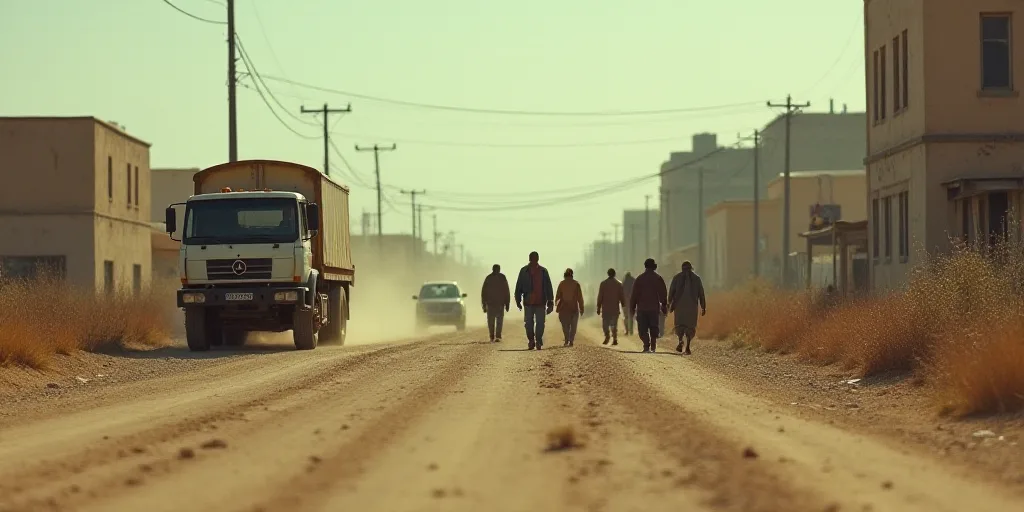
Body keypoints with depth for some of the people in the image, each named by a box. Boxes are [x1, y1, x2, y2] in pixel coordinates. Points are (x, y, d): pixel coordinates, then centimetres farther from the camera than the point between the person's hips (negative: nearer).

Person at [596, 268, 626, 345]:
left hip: (606, 308, -1)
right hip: (615, 308, 1)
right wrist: (623, 306, 10)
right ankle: (615, 339, -2)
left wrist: (598, 307, 4)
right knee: (614, 324, 7)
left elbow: (600, 297, -1)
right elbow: (622, 296, 3)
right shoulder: (619, 284, 2)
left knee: (605, 324, 5)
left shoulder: (603, 283, -1)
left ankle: (607, 336, -18)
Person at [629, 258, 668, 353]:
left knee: (643, 329, -1)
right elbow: (663, 294, 1)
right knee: (654, 328, 14)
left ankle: (647, 345, -18)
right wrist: (664, 307, 9)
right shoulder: (658, 278, 1)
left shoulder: (640, 279, -1)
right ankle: (653, 347, 12)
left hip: (642, 309, -1)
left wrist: (632, 308, 5)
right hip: (655, 308, 1)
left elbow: (634, 294, -1)